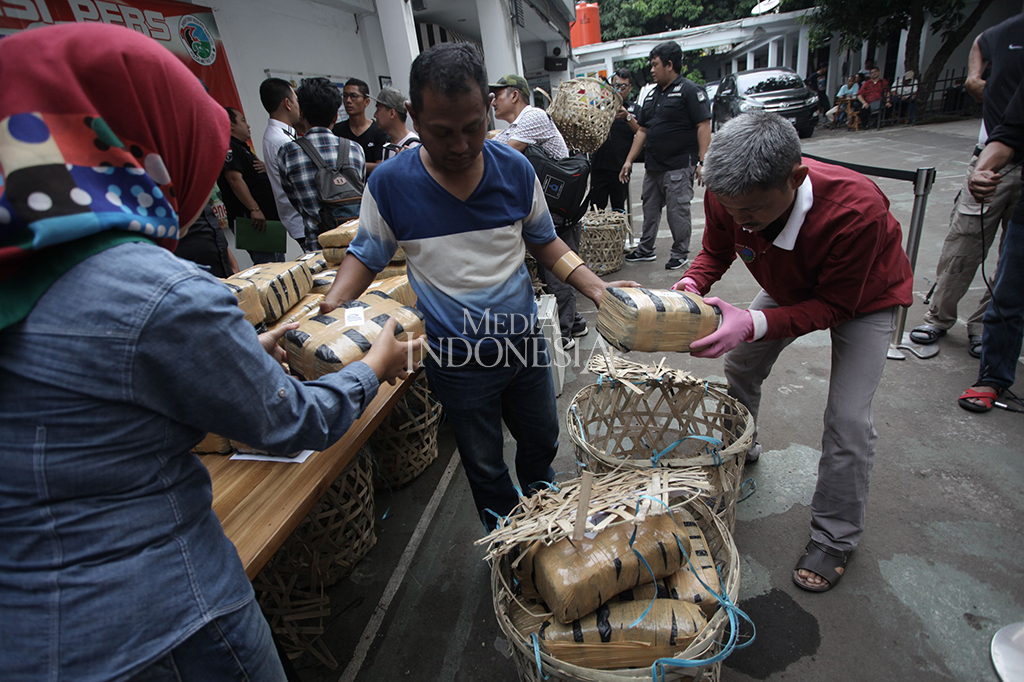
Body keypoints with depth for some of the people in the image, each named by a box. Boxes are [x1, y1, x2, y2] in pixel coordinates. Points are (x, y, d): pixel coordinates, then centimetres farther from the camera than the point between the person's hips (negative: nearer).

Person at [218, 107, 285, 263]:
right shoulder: (228, 147, -8)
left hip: (269, 218, 11)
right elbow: (234, 178, -21)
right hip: (252, 220, -11)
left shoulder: (241, 148, 25)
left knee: (278, 262, 11)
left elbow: (255, 178, 31)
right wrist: (254, 209, -29)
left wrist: (264, 168, 6)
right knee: (267, 264, -17)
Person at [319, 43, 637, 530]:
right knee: (485, 468, 18)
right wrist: (330, 306, -17)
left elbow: (544, 242, 4)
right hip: (457, 362, -2)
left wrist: (598, 290, -7)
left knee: (541, 443, 25)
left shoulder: (516, 169, -9)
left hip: (524, 344, 3)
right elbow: (366, 255, 0)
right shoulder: (389, 183, -15)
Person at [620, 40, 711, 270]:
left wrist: (702, 161, -21)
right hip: (653, 165, 8)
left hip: (679, 166, -8)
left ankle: (680, 254, 11)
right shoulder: (652, 95, 16)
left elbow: (703, 127, -13)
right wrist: (629, 160, 12)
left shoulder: (690, 90, -7)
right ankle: (645, 249, 27)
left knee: (678, 211, -2)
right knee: (649, 208, 14)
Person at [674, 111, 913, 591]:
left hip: (864, 298, -4)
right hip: (790, 288, 5)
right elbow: (715, 251, -9)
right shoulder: (727, 196, -29)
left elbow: (834, 305, -33)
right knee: (740, 365, 9)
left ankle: (835, 537, 10)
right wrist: (690, 286, -32)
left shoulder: (856, 210, -42)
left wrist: (754, 324, -49)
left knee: (848, 417, -11)